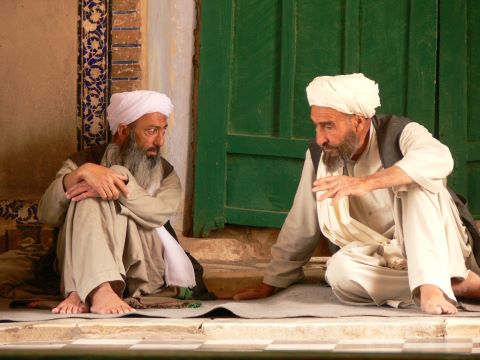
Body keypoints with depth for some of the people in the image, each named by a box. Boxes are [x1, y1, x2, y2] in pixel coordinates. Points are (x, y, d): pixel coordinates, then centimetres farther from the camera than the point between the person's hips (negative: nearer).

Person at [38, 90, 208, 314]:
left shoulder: (165, 174, 14)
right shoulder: (86, 160, 10)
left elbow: (157, 213, -12)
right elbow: (47, 215, -8)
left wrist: (118, 187, -28)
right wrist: (80, 173, -25)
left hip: (142, 273, 0)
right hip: (86, 268, 0)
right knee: (89, 198, -25)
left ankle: (83, 293, -41)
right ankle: (98, 290, -49)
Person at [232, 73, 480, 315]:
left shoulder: (399, 133, -11)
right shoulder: (319, 156, 2)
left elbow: (438, 159, -35)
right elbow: (299, 228, 11)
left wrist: (365, 183, -42)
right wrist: (269, 285, 15)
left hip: (441, 250, -3)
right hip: (383, 263, 4)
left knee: (416, 182, -28)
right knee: (339, 270, -31)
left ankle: (431, 284, -41)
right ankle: (459, 284, -28)